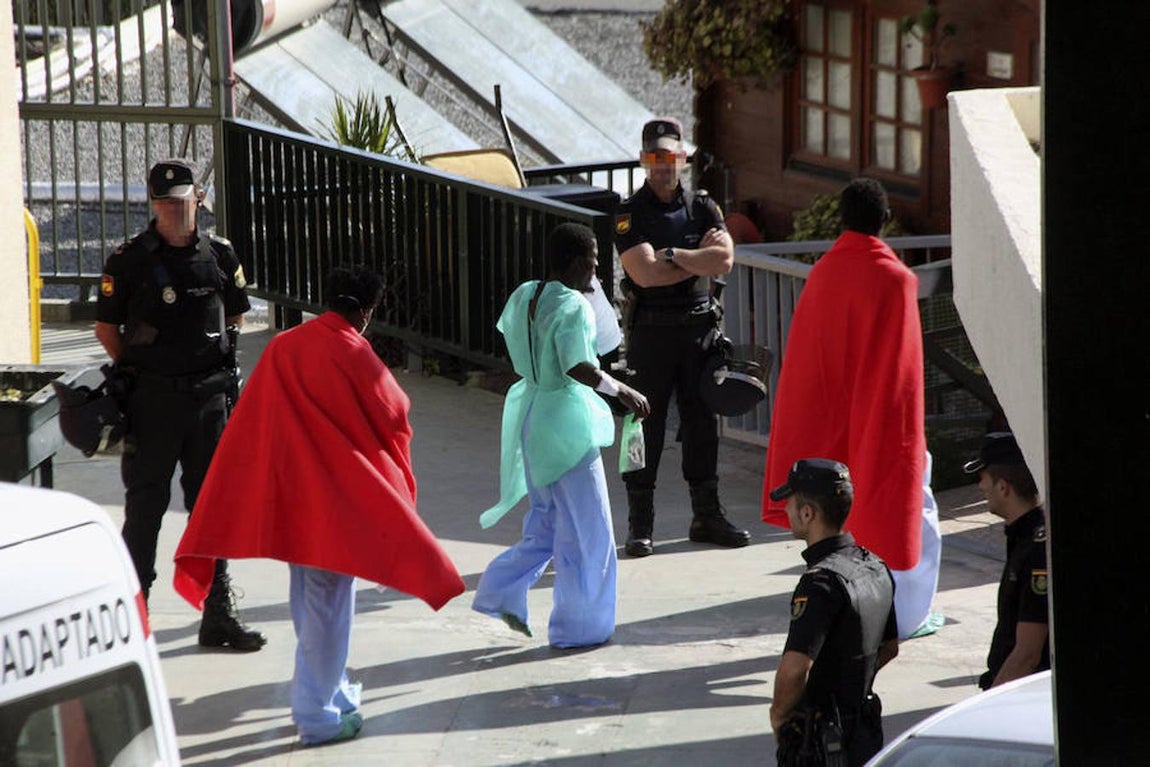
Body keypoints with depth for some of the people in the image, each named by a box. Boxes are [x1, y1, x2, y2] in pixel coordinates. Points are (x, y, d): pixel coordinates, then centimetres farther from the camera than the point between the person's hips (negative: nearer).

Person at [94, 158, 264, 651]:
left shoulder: (219, 256, 5)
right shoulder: (130, 260, -5)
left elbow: (235, 315, 19)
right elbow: (106, 327, 1)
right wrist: (137, 370, 1)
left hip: (208, 394, 3)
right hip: (151, 400, -3)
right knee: (145, 505, 3)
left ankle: (219, 617, 12)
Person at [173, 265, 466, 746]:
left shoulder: (281, 348, 3)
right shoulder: (353, 355, -13)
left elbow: (250, 427, 7)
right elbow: (393, 419, -4)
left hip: (285, 493, 6)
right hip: (336, 496, -6)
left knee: (309, 602, 19)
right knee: (328, 605, 0)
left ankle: (332, 692, 32)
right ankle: (317, 715, 2)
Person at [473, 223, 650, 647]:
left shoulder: (523, 296, 4)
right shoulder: (572, 306, -19)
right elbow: (578, 368, -29)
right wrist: (622, 391, -18)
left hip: (531, 416, 8)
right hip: (567, 421, -8)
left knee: (546, 520, 22)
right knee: (584, 529, 5)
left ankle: (503, 590, 11)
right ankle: (578, 626, 11)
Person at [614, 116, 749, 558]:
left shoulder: (702, 207, 7)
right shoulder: (630, 214, -4)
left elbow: (724, 261, -8)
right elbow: (645, 273, -17)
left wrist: (671, 255, -15)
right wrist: (698, 258, -10)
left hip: (699, 324, 3)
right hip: (651, 329, -3)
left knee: (701, 423, 8)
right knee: (645, 426, -1)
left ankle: (706, 516, 17)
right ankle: (640, 525, 5)